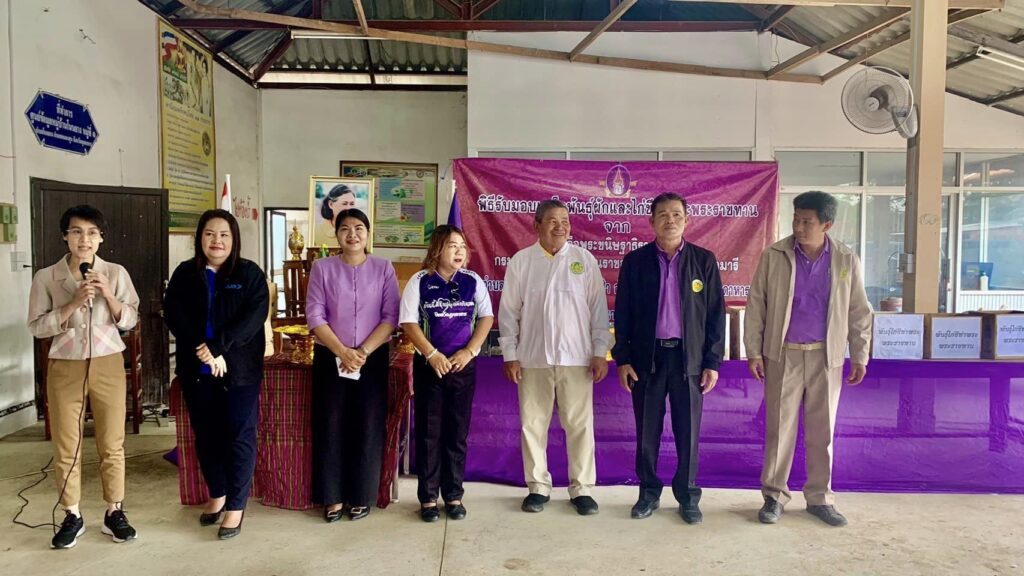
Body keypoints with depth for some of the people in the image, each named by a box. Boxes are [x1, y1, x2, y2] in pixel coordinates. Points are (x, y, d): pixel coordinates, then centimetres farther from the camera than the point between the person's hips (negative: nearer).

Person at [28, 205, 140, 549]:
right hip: (64, 367, 0)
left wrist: (108, 295, -15)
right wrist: (73, 304, -16)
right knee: (66, 447, 6)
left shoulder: (116, 273, 0)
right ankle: (72, 517, 21)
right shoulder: (46, 277, -2)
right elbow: (37, 327, -4)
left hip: (108, 365, 0)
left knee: (112, 444, 6)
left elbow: (129, 321, 0)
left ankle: (114, 513, 20)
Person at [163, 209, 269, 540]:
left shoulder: (250, 274, -2)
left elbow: (254, 317, -13)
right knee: (205, 435, 14)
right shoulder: (184, 273, 6)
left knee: (239, 435, 0)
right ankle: (217, 495, 31)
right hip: (196, 370, 3)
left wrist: (217, 346, -22)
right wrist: (203, 350, -18)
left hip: (239, 369, -3)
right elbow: (173, 315, -5)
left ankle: (236, 506, 12)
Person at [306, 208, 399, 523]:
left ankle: (361, 496, 17)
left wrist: (363, 351, -14)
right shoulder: (322, 268, 1)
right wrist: (342, 351, -15)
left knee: (368, 426, 3)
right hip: (330, 358, 0)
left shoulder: (384, 268, 1)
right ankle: (333, 496, 17)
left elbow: (391, 317, -4)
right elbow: (314, 315, -5)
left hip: (373, 358, 0)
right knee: (330, 425, 4)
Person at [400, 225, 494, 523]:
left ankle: (453, 495, 19)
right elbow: (409, 323, -6)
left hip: (464, 366, 2)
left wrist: (469, 351, -9)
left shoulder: (473, 281, 3)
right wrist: (433, 355, -14)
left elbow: (486, 317, 3)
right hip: (429, 365, -2)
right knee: (428, 432, 5)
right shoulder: (419, 282, -3)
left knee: (458, 432, 8)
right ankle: (428, 497, 15)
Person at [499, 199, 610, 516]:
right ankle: (538, 487, 21)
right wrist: (510, 355, 0)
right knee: (533, 424, 7)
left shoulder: (584, 259, 3)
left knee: (580, 425, 4)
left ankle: (582, 489, 16)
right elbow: (509, 312, 4)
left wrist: (600, 353, -1)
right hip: (532, 358, 1)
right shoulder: (520, 261, 3)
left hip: (576, 358, 0)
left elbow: (598, 307, 3)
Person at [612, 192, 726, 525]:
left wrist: (713, 362, -2)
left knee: (688, 431, 6)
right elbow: (623, 313, 3)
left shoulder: (704, 260, 2)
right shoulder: (635, 261, 3)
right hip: (647, 356, 0)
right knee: (647, 430, 8)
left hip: (689, 357, 0)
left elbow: (716, 313, 2)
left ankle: (688, 495, 21)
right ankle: (649, 492, 23)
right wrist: (622, 359, -3)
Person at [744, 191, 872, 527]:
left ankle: (819, 497, 22)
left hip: (826, 356, 2)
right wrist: (753, 351, -6)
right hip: (783, 354, -1)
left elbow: (859, 311, 6)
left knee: (822, 429, 10)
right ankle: (774, 495, 17)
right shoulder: (774, 256, -5)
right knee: (779, 427, 5)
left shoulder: (846, 260, 0)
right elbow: (756, 305, -3)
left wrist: (860, 356, 3)